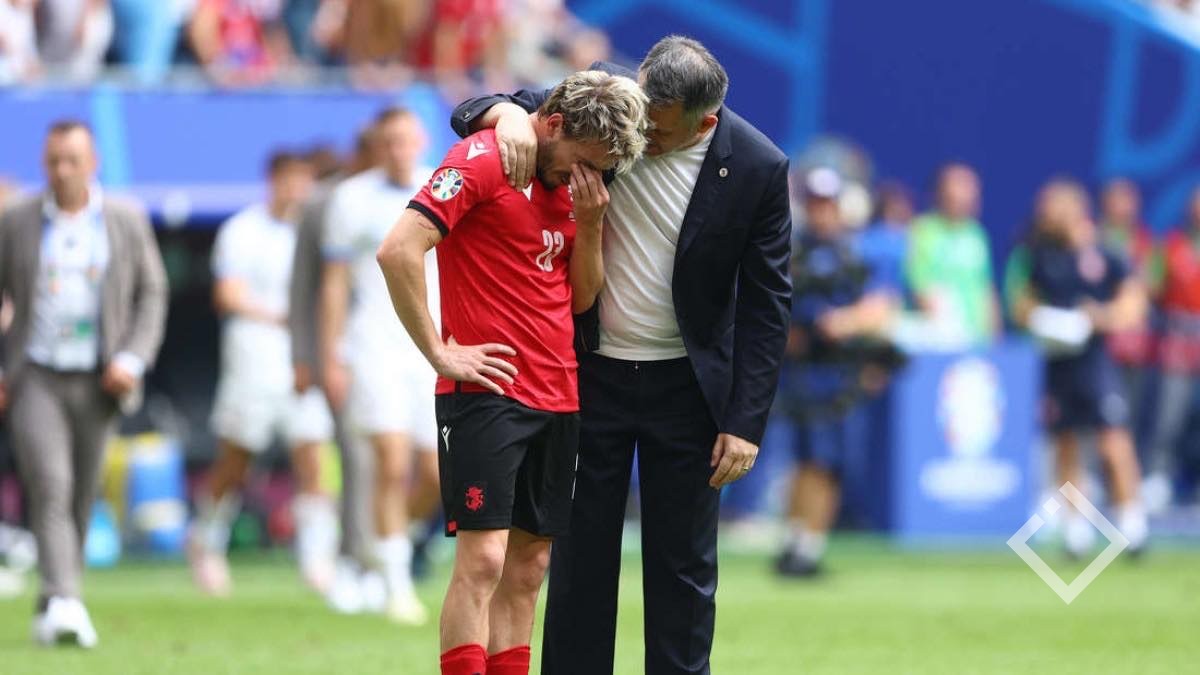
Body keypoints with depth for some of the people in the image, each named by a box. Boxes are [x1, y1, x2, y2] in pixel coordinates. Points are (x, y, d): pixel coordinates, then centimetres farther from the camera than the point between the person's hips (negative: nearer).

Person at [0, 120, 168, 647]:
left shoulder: (127, 222, 2)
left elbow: (151, 294, 7)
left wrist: (132, 361, -7)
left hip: (96, 384, 2)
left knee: (79, 499, 7)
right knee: (50, 484, -20)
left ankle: (52, 611, 21)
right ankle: (64, 603, -29)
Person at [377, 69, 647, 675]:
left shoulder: (570, 183, 14)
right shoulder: (482, 161, -10)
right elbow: (398, 251, -18)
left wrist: (589, 225, 0)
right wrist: (440, 353, -15)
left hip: (557, 398, 8)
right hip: (487, 392, -8)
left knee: (528, 567, 7)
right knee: (483, 560, -13)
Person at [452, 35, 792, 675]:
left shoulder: (757, 168, -13)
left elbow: (766, 303, -7)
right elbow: (471, 112, -2)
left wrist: (746, 422, -10)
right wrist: (509, 114, -27)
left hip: (686, 385, -1)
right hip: (592, 373, 1)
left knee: (684, 564, 4)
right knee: (580, 555, 4)